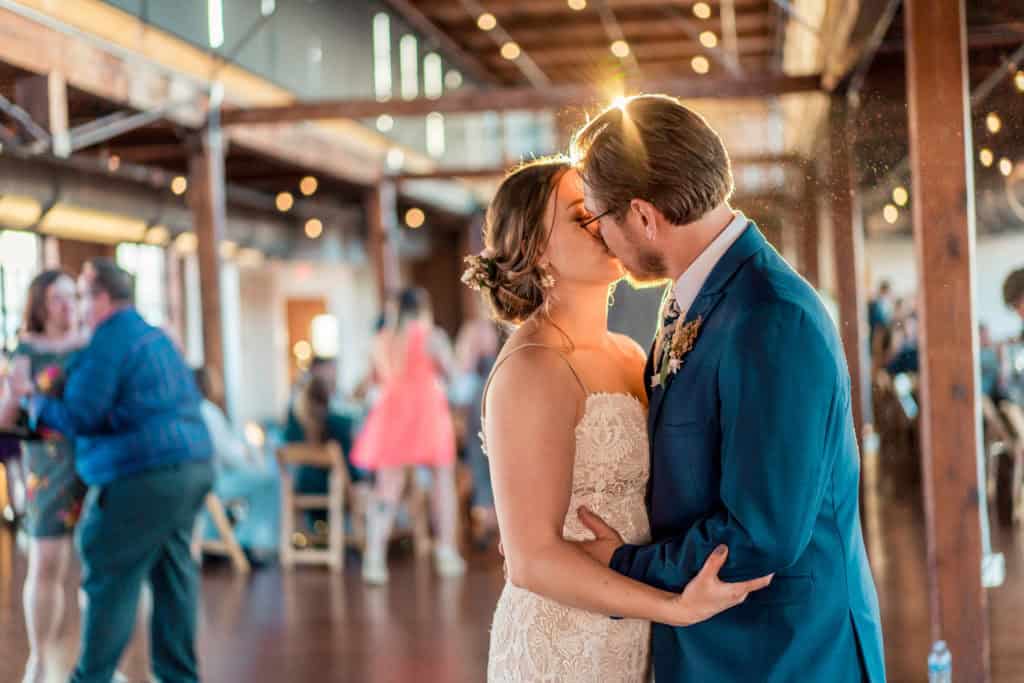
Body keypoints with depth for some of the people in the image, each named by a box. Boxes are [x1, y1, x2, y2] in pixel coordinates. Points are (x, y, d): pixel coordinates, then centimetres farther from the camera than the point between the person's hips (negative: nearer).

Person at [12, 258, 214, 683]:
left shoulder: (108, 341, -9)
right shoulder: (156, 337, 18)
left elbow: (79, 417, -12)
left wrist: (34, 401, 6)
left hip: (143, 477, -9)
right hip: (193, 467, 9)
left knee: (110, 580, -1)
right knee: (173, 572, 13)